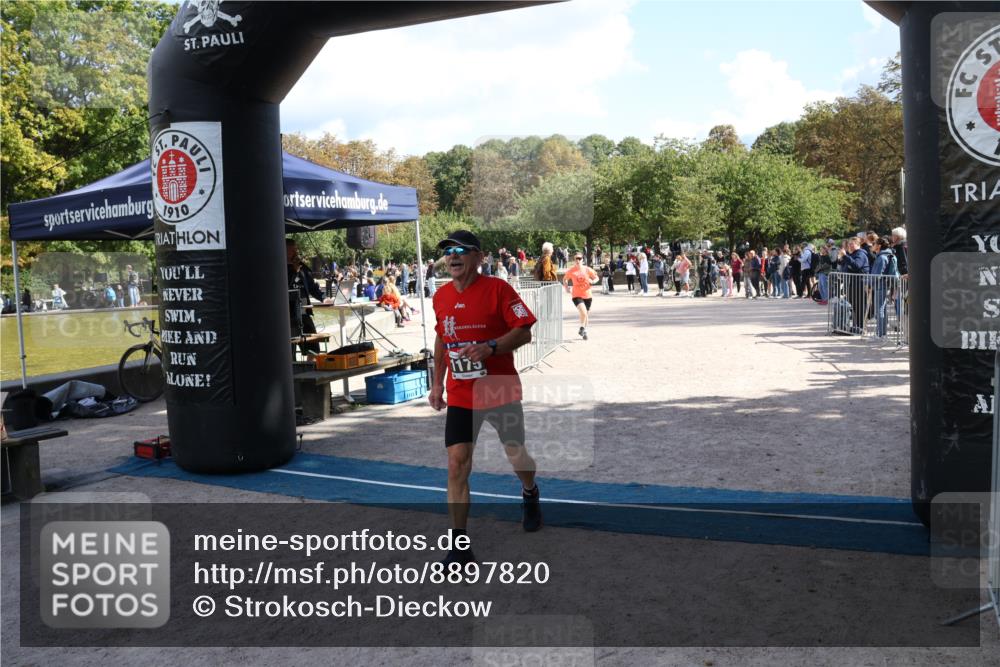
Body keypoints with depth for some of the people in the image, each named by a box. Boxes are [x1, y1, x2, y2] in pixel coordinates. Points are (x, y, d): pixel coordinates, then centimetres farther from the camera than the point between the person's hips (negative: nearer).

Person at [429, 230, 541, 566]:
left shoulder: (498, 288, -11)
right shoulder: (441, 296, 5)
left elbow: (524, 332, -14)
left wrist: (490, 348, -29)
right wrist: (437, 382, 17)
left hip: (501, 390, -3)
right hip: (460, 395, 3)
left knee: (516, 455, 14)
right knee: (457, 465, -8)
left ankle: (530, 495, 49)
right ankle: (460, 544, -1)